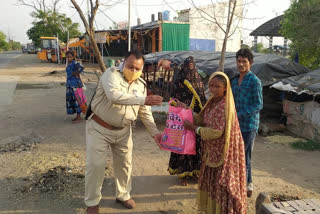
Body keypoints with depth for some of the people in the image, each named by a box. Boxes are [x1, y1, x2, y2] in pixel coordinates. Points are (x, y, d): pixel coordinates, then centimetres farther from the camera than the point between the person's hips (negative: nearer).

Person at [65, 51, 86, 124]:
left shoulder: (74, 63, -12)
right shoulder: (69, 64, 14)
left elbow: (81, 68, -29)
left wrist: (75, 73, -15)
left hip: (75, 84, -9)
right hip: (70, 84, 9)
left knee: (76, 99, -4)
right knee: (71, 99, 12)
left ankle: (79, 118, 4)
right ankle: (78, 116, 21)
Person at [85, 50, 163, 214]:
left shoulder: (141, 85, 0)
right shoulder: (111, 74, -17)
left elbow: (145, 113, 4)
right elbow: (114, 95, -38)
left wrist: (154, 133, -6)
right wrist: (143, 99, -40)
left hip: (123, 131, 5)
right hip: (99, 128, -5)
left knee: (124, 164, 15)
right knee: (95, 165, 2)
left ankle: (123, 195, 39)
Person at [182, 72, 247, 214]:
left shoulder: (224, 107, -24)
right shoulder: (213, 102, 5)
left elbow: (216, 132, -26)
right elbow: (202, 120, 8)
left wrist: (193, 127, -19)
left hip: (223, 152, -9)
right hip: (212, 151, 9)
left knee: (222, 182, 5)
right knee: (212, 181, 22)